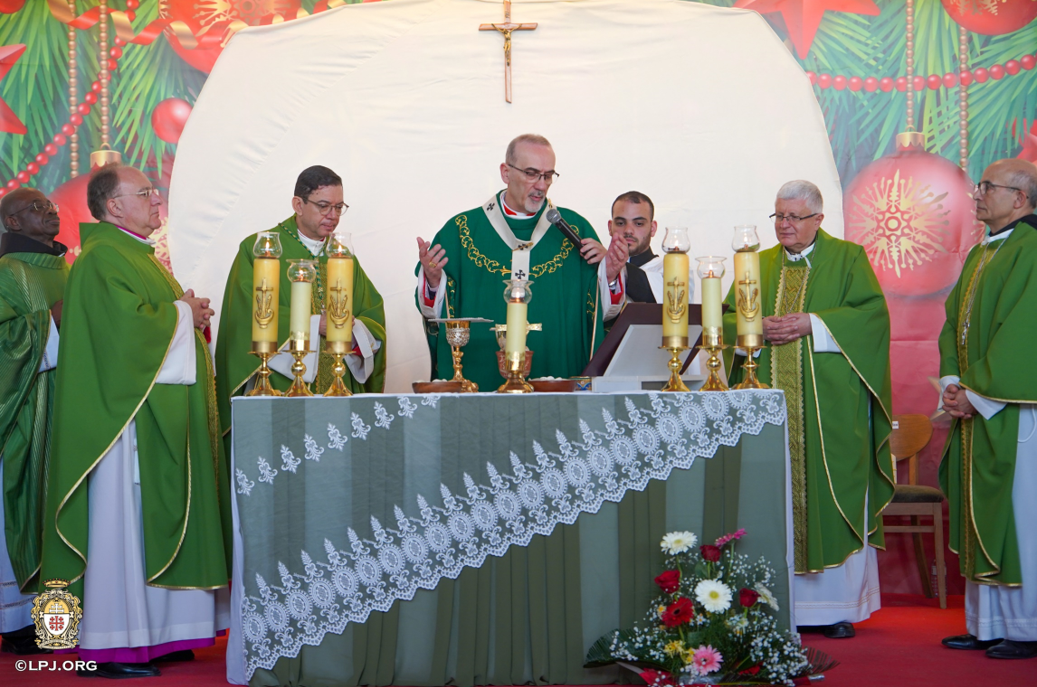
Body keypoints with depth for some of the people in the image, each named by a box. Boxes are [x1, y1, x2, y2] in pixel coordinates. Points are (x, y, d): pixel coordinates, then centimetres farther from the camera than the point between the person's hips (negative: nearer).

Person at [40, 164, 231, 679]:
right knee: (122, 518, -8)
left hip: (161, 412, 10)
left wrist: (187, 312, 7)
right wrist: (183, 313, -9)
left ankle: (156, 632, 17)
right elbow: (128, 322, -23)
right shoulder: (101, 259, -11)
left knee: (157, 517, 11)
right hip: (127, 410, -10)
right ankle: (109, 645, -2)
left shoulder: (137, 255, 21)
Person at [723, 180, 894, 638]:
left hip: (830, 405, -3)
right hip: (772, 404, 3)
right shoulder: (758, 265, 17)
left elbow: (872, 312, -6)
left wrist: (812, 324, -15)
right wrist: (760, 327, -8)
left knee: (831, 496, -3)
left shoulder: (848, 259, 6)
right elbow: (727, 318, 12)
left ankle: (838, 606, 5)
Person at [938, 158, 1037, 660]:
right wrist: (952, 384, 2)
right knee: (980, 519, 11)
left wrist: (977, 393, -15)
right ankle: (986, 623, 19)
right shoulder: (980, 254, 16)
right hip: (976, 408, 9)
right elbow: (954, 322, 15)